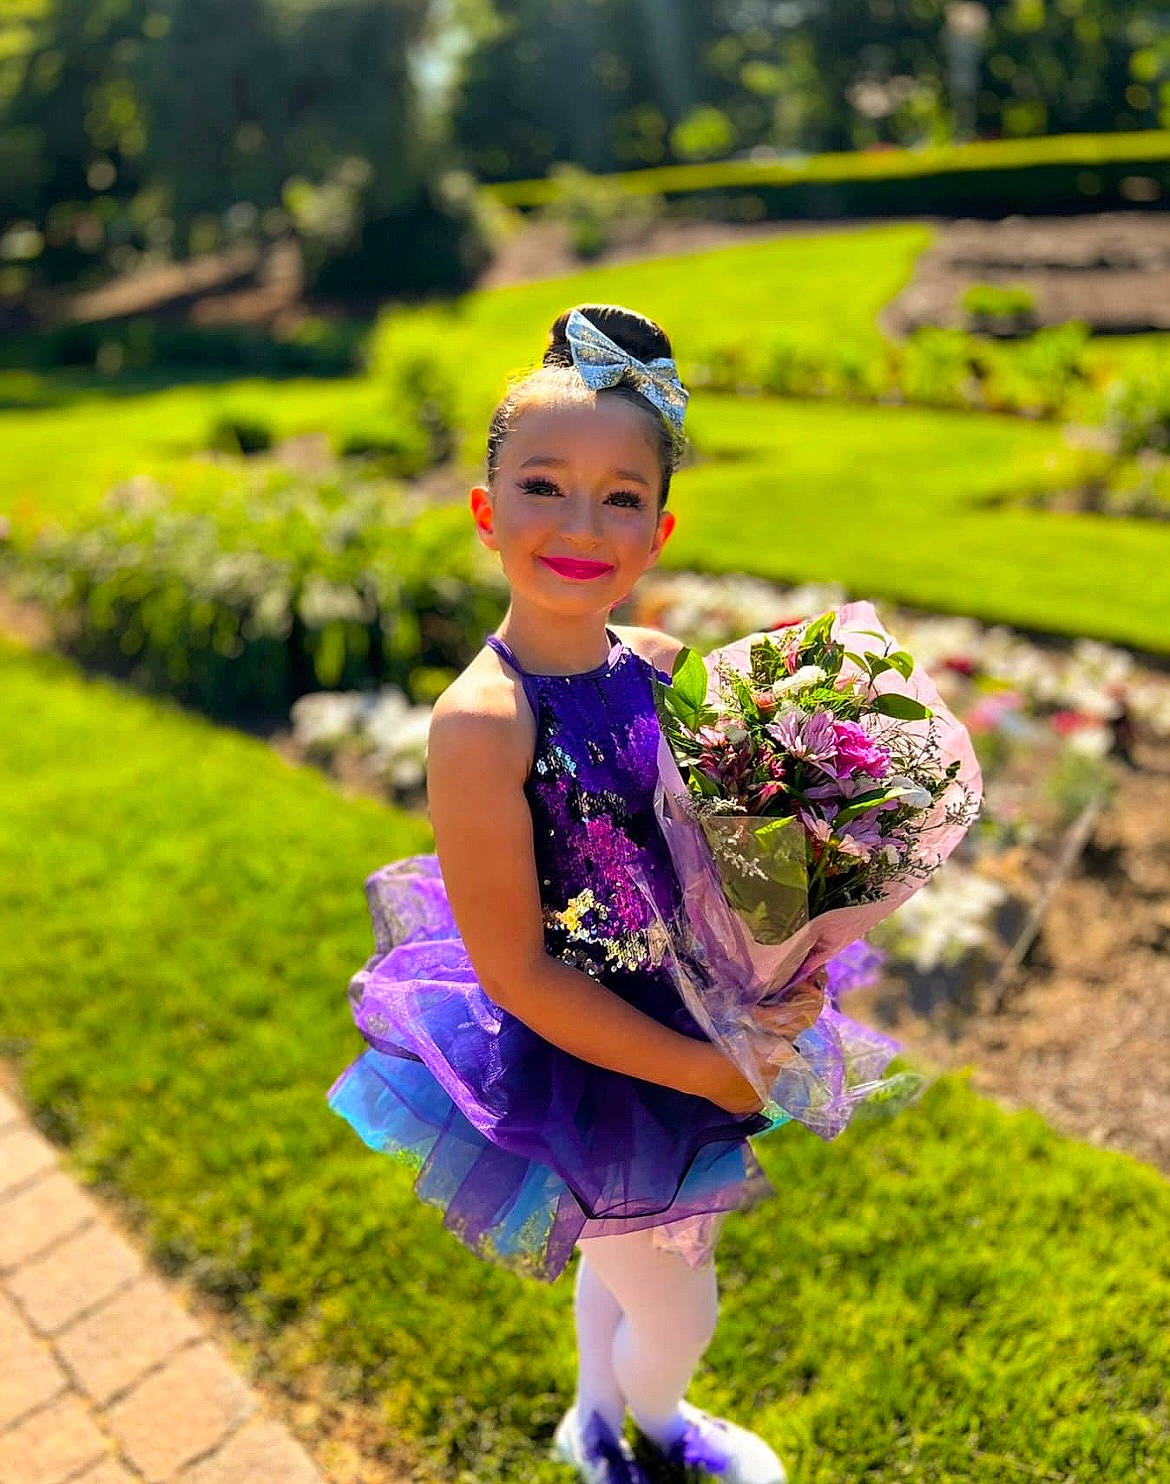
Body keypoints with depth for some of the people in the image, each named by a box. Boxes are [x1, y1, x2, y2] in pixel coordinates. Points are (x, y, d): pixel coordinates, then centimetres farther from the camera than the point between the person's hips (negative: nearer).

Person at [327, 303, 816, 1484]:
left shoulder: (661, 668, -10)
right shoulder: (481, 723, -29)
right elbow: (518, 973, -23)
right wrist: (708, 1074, -17)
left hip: (686, 1025, 6)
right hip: (581, 1068, -5)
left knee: (627, 1261, 30)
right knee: (677, 1315, 18)